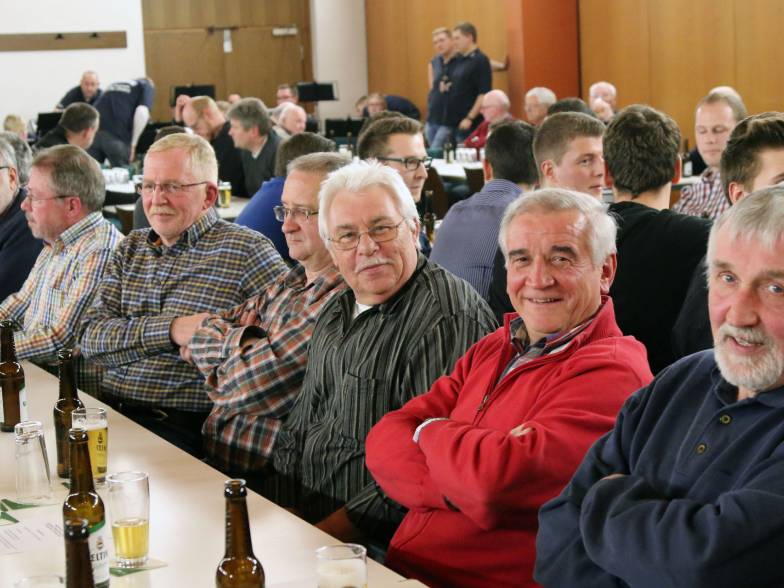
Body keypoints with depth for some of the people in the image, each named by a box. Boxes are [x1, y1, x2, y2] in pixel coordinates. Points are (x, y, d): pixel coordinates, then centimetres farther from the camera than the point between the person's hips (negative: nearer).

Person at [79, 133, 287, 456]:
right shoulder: (131, 248, 17)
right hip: (110, 412, 6)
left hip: (183, 428, -5)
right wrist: (171, 329, -10)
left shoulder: (247, 251, -1)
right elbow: (92, 338, 5)